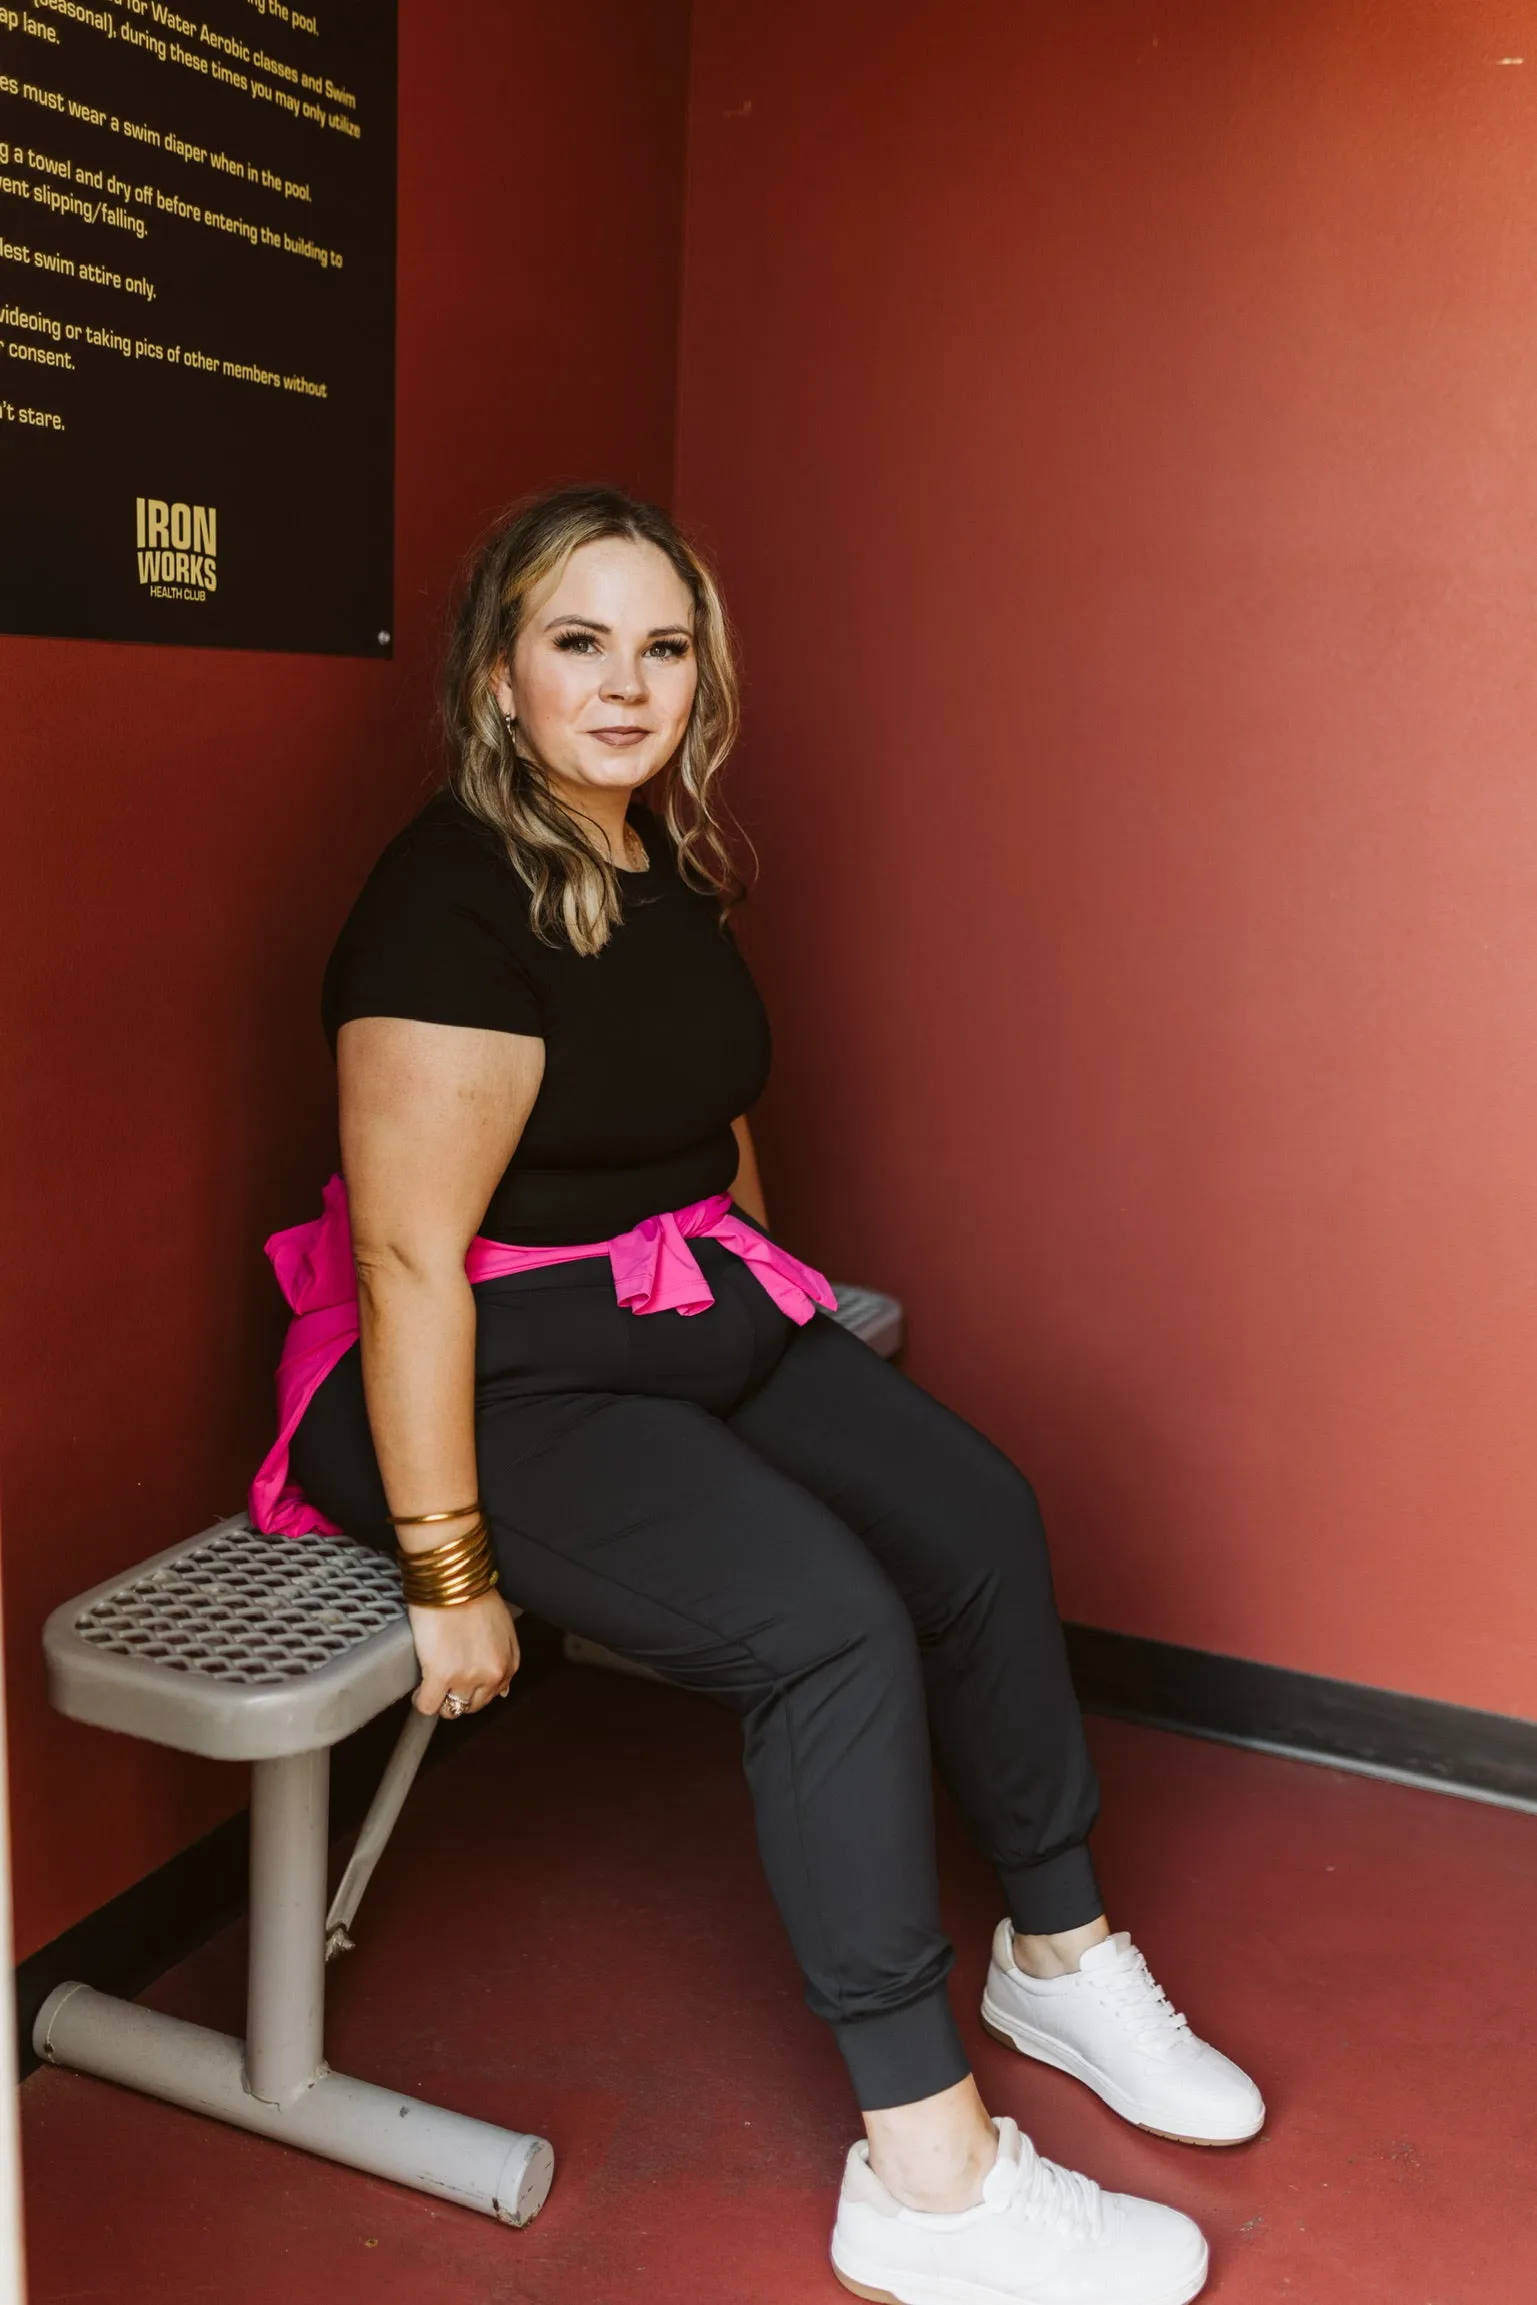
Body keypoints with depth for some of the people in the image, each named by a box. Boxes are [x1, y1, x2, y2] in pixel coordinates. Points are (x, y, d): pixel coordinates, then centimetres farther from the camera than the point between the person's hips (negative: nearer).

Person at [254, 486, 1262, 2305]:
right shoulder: (457, 896, -20)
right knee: (831, 1622, -24)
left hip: (696, 1314, 9)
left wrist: (762, 1310, 22)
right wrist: (448, 1574, -24)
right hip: (499, 1371, -8)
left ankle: (1059, 1961, 17)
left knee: (978, 1520, -5)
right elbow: (410, 1254, -24)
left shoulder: (666, 870, 8)